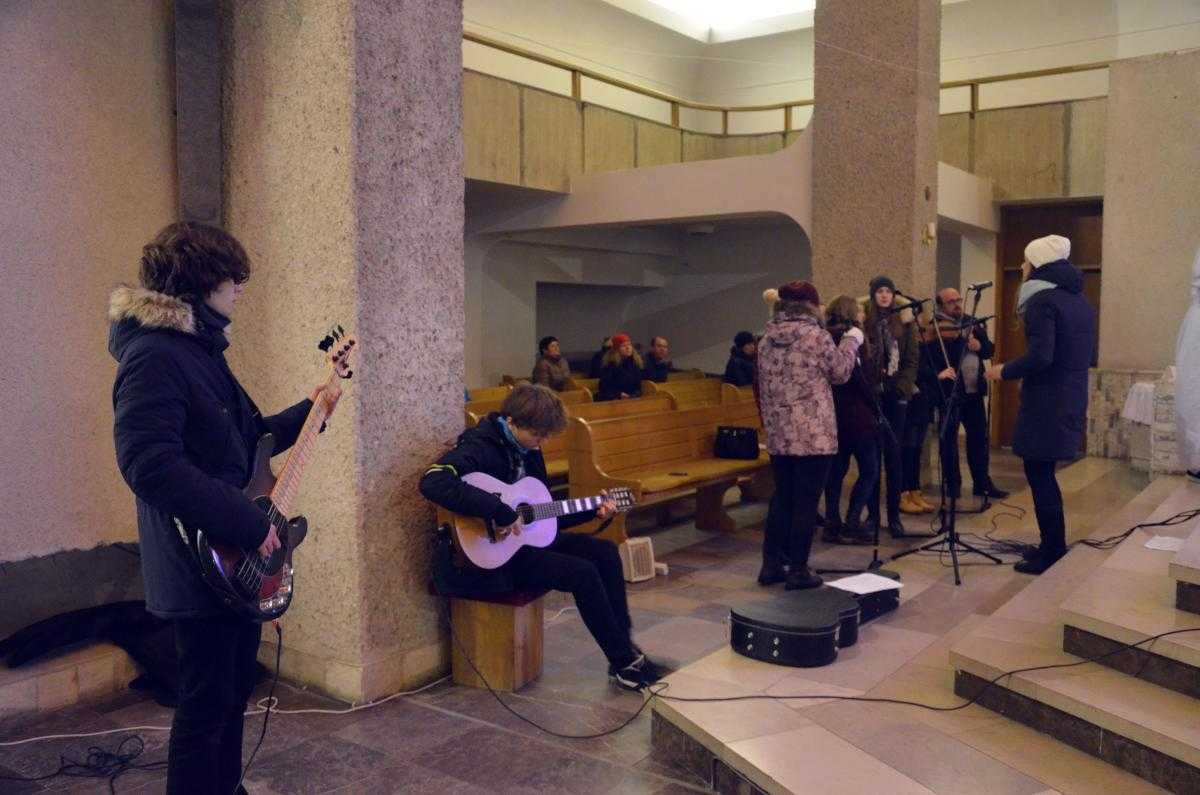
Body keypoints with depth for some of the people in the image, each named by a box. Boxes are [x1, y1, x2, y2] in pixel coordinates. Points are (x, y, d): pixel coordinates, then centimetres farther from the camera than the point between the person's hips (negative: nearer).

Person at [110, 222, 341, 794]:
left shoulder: (201, 348, 12)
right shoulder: (154, 356, -20)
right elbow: (149, 464, -30)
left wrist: (308, 412, 16)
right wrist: (248, 523, -27)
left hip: (235, 559, 10)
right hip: (201, 567, -10)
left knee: (235, 689, 21)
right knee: (206, 704, 2)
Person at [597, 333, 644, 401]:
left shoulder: (635, 364, 10)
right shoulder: (610, 365, -4)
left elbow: (638, 386, 12)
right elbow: (604, 387, -9)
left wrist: (633, 396, -7)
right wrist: (619, 395, -21)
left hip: (631, 399, 4)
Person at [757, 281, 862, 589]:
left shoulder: (767, 339, 8)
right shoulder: (816, 336, -10)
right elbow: (840, 373, 2)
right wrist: (851, 340, 14)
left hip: (778, 435, 6)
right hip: (814, 435, -6)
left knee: (783, 500, 16)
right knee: (806, 503, 2)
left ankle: (771, 564, 20)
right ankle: (798, 570, 7)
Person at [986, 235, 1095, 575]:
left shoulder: (1042, 300, -14)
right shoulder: (1082, 301, 13)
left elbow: (1040, 357, -23)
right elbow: (1086, 355, 20)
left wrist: (1004, 371, -9)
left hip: (1045, 403, -9)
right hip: (1072, 400, 9)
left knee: (1039, 473, -1)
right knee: (1044, 472, 16)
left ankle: (1051, 553, 4)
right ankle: (1055, 545, 23)